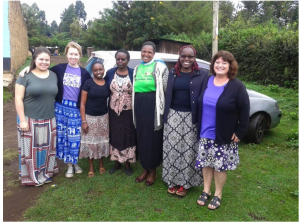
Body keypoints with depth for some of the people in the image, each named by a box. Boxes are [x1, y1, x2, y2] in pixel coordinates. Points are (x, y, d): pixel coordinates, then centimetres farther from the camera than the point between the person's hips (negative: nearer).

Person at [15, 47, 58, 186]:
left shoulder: (53, 76, 8)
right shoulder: (25, 76, -7)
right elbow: (18, 99, -10)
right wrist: (22, 120, -14)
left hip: (49, 120, 5)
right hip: (30, 119, -4)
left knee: (47, 147, 14)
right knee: (31, 148, 5)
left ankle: (46, 173, 31)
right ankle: (32, 176, 21)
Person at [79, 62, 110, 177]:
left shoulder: (107, 83, 2)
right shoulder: (88, 83, -7)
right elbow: (82, 103, -6)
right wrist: (83, 121, -12)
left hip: (104, 117, 3)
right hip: (90, 117, -2)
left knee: (102, 141, 11)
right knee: (90, 142, 6)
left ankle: (101, 165, 30)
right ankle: (91, 167, 22)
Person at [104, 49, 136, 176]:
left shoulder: (133, 73, -5)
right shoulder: (110, 73, 3)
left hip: (129, 112, -2)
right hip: (114, 111, 3)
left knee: (128, 137, 6)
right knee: (115, 136, 11)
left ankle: (128, 164, 22)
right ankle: (117, 163, 28)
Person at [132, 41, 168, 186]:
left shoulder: (159, 67, -4)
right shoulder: (137, 68, 14)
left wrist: (161, 106, -15)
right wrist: (135, 106, 12)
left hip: (153, 105, -6)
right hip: (139, 105, 6)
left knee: (153, 138, 2)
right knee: (141, 138, 10)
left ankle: (153, 171, 18)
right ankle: (145, 169, 26)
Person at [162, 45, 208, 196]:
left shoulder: (202, 75, -3)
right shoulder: (172, 73, 7)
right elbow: (166, 91, 13)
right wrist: (166, 113, 5)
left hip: (191, 117, -2)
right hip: (173, 116, 3)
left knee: (189, 150, 4)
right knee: (172, 148, 7)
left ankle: (185, 183, 22)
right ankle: (172, 181, 24)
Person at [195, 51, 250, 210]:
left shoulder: (237, 86, -10)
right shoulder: (206, 81, 5)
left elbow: (244, 111, -9)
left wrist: (239, 133, -11)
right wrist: (199, 127, 10)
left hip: (224, 136, -4)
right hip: (205, 133, 4)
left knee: (220, 165, 7)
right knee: (206, 163, 13)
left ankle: (218, 194, 26)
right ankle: (206, 191, 31)